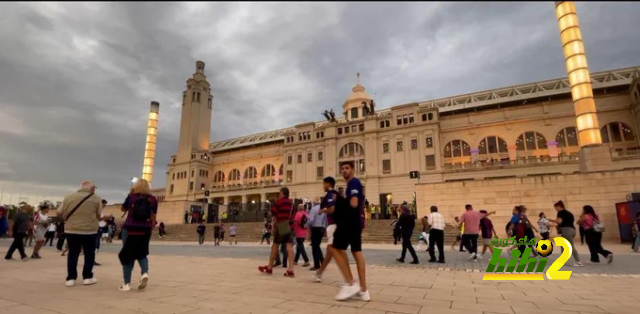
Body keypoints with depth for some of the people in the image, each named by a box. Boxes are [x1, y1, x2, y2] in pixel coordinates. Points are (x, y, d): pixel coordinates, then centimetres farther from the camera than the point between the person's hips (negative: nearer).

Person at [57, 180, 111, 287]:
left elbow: (59, 213, 6)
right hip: (89, 230, -3)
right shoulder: (96, 198, -3)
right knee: (89, 254, 12)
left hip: (71, 230, 3)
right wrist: (105, 217, 16)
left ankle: (71, 278, 15)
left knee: (72, 254, 15)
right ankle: (87, 277, 15)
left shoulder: (68, 197, 6)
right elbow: (98, 216, -4)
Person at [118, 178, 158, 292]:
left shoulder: (131, 196, 0)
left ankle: (127, 283, 7)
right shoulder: (153, 199, 2)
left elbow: (123, 209, 17)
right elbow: (153, 217, 3)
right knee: (142, 253, 17)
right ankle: (145, 273, -8)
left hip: (130, 229, -1)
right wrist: (150, 229, 15)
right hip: (145, 230, 1)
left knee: (128, 255, 7)